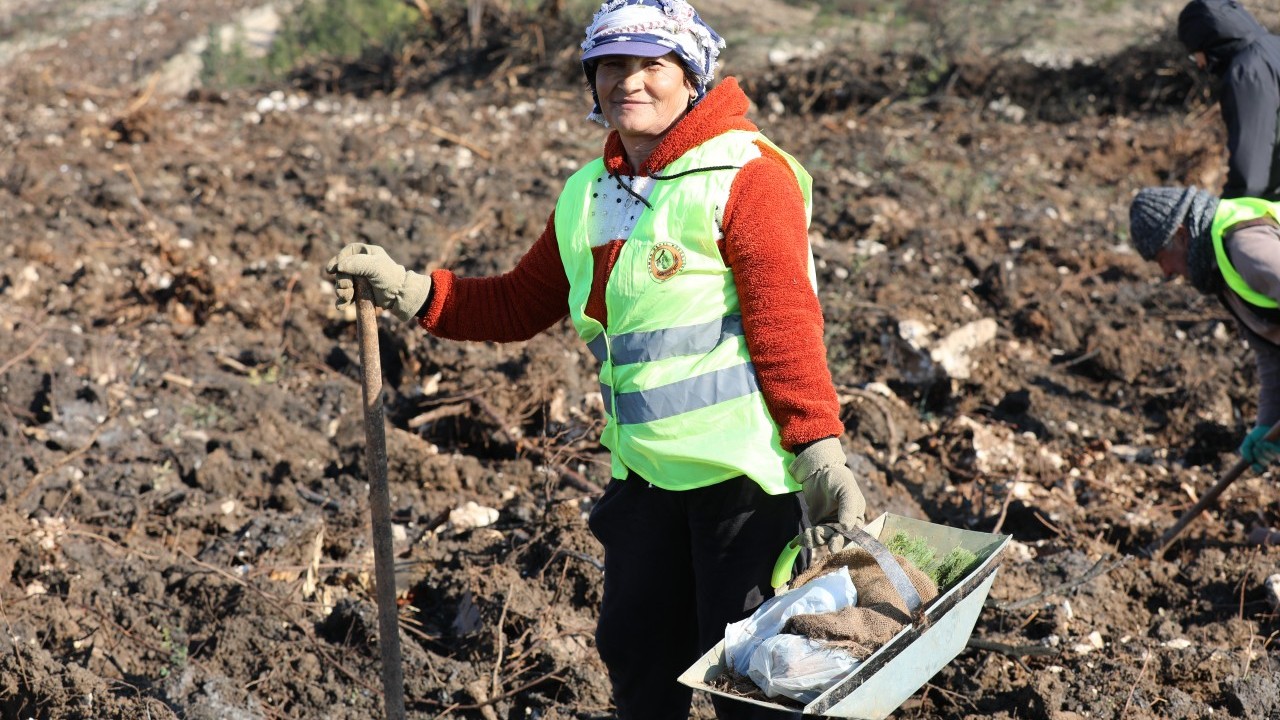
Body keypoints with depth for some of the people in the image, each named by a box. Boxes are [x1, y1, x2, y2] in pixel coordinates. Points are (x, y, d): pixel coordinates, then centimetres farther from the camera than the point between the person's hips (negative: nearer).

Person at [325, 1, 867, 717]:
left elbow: (785, 323, -17)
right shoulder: (588, 197, 12)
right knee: (636, 654, 15)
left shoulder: (746, 174, -10)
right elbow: (519, 305, 21)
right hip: (647, 472, 7)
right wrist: (406, 290, 11)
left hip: (746, 472, -7)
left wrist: (820, 451, -23)